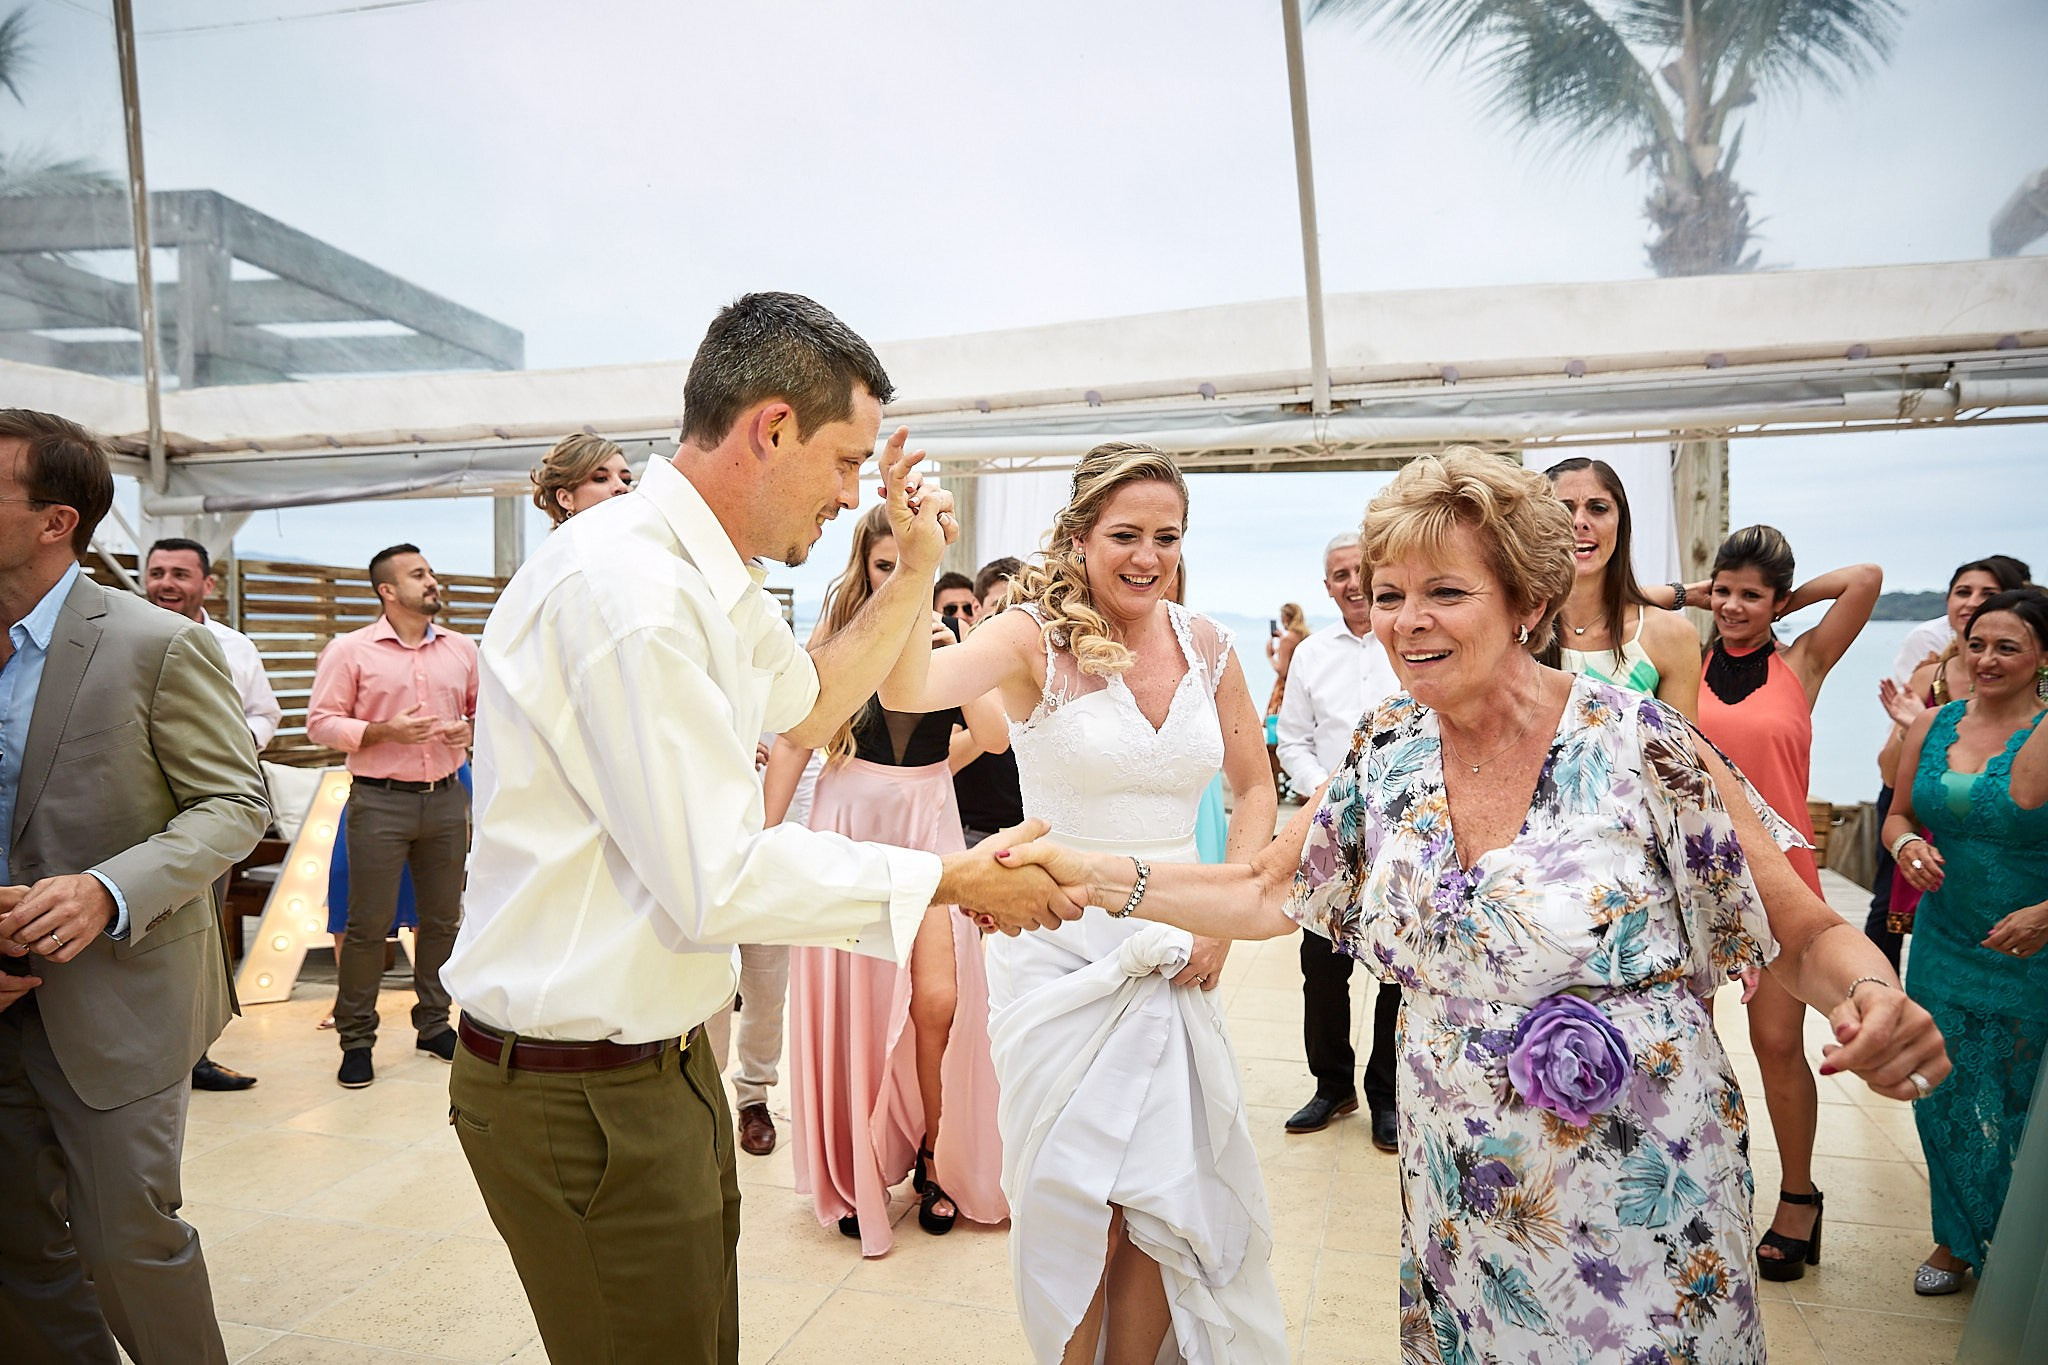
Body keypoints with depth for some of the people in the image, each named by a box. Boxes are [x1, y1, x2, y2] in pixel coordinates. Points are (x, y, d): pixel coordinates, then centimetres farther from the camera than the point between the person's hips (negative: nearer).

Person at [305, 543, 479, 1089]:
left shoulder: (462, 649, 10)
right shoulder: (349, 651, -2)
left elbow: (484, 708, 19)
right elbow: (320, 722, -4)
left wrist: (471, 729, -2)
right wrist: (384, 730, -17)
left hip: (447, 798, 4)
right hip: (380, 801, -4)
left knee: (443, 918, 10)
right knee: (368, 924, 0)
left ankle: (433, 1024, 24)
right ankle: (356, 1038, 13)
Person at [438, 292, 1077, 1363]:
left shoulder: (712, 584, 9)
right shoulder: (624, 582, -23)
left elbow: (810, 706, 27)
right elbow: (719, 882, -25)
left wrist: (915, 572, 19)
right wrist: (954, 880, -16)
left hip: (663, 1059, 9)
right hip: (581, 1092, -9)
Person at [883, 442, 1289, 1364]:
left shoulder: (1205, 646, 1)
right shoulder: (1037, 639, -11)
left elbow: (1254, 787, 13)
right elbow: (912, 690, -31)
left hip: (1175, 957, 4)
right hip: (1060, 950, -3)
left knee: (1169, 1199, 11)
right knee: (1075, 1202, 7)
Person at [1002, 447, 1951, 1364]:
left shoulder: (1641, 749, -17)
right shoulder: (1388, 755, -4)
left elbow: (1809, 935, -10)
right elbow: (1265, 894, 2)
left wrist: (1874, 1002, -33)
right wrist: (1094, 876, -10)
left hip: (1635, 1214, -4)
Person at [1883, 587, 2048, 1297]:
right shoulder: (1933, 725, 3)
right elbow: (1898, 813, 13)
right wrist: (1906, 846, -9)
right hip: (1944, 945, 4)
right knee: (1946, 1095, 12)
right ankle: (1959, 1239, 33)